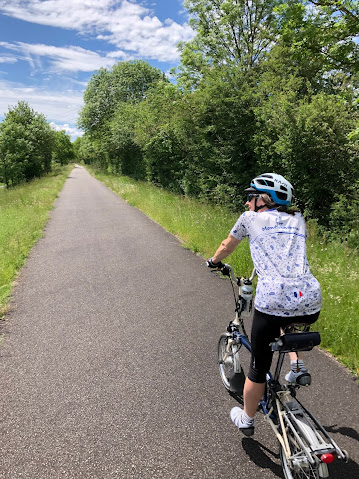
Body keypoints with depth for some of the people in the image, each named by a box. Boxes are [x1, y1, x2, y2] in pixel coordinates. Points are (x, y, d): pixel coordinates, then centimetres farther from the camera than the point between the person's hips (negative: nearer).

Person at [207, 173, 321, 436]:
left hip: (272, 303, -4)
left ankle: (246, 420, 39)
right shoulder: (297, 219, 19)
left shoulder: (250, 218, 9)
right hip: (311, 306, 4)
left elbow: (226, 247, 24)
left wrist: (214, 262, 44)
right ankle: (298, 367, 25)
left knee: (259, 368, 17)